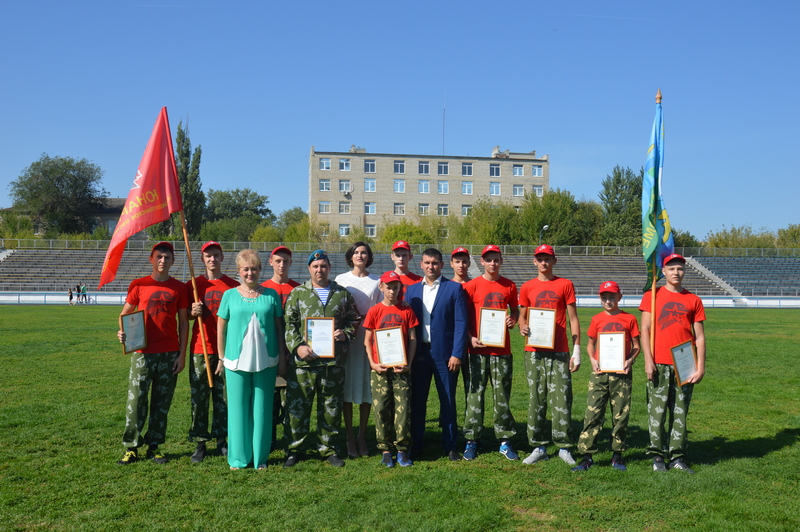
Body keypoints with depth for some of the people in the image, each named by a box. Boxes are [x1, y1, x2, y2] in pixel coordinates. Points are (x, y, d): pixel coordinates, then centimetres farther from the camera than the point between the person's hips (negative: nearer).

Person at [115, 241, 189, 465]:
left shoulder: (179, 288, 5)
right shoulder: (139, 285, 4)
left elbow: (183, 322, 6)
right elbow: (125, 314, 9)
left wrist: (182, 354, 1)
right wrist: (122, 332, -13)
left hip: (170, 354, 1)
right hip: (143, 352, -1)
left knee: (162, 402, 7)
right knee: (136, 400, -2)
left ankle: (154, 446, 18)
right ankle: (131, 448, 9)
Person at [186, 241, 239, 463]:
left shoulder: (234, 286, 4)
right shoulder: (193, 285, 6)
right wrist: (193, 312, -9)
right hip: (200, 349, 0)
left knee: (223, 397, 5)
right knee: (199, 397, 2)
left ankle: (222, 439, 16)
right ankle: (200, 443, 11)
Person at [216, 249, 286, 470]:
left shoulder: (271, 295, 5)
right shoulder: (230, 295, 4)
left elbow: (279, 328, 8)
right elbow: (221, 329, 8)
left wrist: (282, 357, 5)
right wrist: (221, 358, 7)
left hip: (265, 361, 0)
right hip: (236, 360, 0)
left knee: (262, 408, 6)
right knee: (238, 408, 5)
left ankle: (260, 456, 18)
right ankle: (238, 457, 18)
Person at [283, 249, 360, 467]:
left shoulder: (342, 294, 11)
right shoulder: (297, 293, 7)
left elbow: (354, 320, 15)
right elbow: (289, 324, 4)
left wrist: (345, 333, -5)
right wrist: (297, 346, -9)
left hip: (334, 361, 1)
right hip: (304, 360, -1)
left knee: (331, 407, 9)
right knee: (298, 405, 2)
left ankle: (328, 448, 22)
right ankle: (294, 449, 16)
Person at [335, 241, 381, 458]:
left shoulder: (377, 281, 10)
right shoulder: (341, 279, 8)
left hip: (370, 337, 1)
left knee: (367, 386, 3)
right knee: (347, 385, 0)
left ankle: (362, 437, 14)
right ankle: (349, 437, 9)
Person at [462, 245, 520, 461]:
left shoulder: (509, 286, 9)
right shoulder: (472, 286, 2)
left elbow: (515, 309, 20)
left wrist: (513, 319, -2)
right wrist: (470, 337, -9)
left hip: (502, 348, 2)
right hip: (478, 348, -2)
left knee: (502, 394, 6)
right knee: (475, 394, 1)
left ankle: (505, 441, 15)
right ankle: (471, 441, 10)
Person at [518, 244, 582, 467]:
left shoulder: (565, 285, 5)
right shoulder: (527, 287, 10)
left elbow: (573, 319, 4)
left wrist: (577, 351, -2)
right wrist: (522, 326, -8)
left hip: (559, 352, -2)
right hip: (534, 351, 2)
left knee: (561, 399, -3)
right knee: (536, 399, 4)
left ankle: (564, 447, 8)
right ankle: (538, 447, 12)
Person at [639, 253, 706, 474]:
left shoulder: (693, 300, 10)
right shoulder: (652, 296, 5)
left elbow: (699, 336, 8)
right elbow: (645, 329, 1)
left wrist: (700, 366, 0)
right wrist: (648, 360, -8)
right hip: (659, 364, -2)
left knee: (680, 412, 6)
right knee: (657, 410, 1)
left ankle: (677, 457, 14)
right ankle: (657, 456, 10)